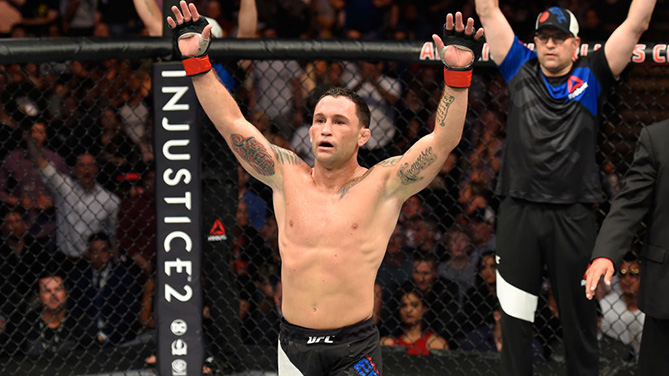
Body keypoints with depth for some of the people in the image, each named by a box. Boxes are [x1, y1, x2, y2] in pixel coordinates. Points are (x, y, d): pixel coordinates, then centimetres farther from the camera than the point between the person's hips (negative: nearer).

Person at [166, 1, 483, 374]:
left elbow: (444, 140, -10)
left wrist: (458, 74, -23)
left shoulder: (383, 185, -1)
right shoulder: (288, 177, 7)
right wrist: (197, 61, -4)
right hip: (293, 344, 3)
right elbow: (231, 122, 4)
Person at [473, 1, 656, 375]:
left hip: (573, 217, -1)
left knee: (579, 316, 5)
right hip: (519, 213, 1)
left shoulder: (591, 77, 6)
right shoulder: (521, 70, 10)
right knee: (515, 316, 5)